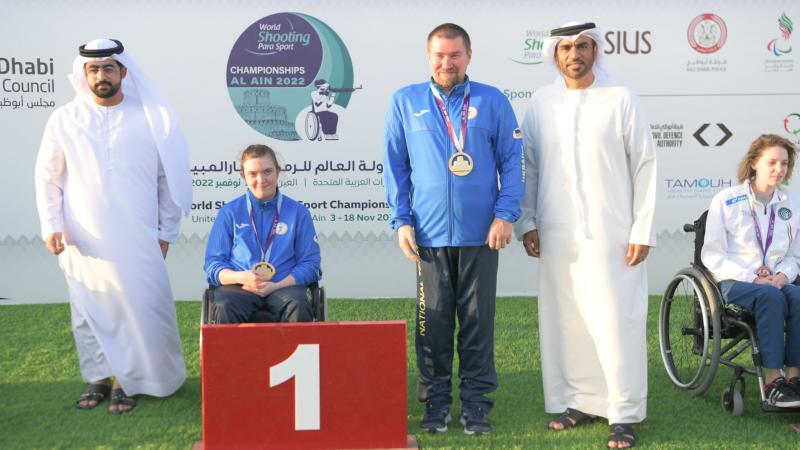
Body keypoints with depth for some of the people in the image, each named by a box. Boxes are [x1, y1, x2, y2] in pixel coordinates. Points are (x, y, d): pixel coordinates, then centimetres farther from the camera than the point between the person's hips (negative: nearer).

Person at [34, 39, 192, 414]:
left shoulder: (150, 117, 0)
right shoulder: (64, 120, 3)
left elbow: (168, 178, 4)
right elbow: (48, 178, 8)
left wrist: (166, 231, 3)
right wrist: (51, 225, -3)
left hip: (136, 239, -1)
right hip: (83, 240, 1)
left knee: (138, 309, 1)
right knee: (89, 310, 8)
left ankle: (128, 380, 15)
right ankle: (98, 378, 22)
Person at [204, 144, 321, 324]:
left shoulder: (298, 212, 11)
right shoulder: (229, 212, 12)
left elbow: (309, 263, 8)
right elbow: (213, 265, 10)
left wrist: (276, 286, -9)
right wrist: (242, 277, -12)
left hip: (283, 285, 0)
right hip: (238, 286, 0)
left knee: (298, 309, -34)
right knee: (225, 308, -34)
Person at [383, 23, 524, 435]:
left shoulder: (493, 102, 5)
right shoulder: (405, 102, 6)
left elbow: (511, 162, 4)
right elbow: (395, 166, 7)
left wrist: (505, 215, -6)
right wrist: (401, 220, 0)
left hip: (481, 234, 0)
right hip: (428, 234, 1)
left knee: (478, 319, 6)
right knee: (433, 321, 6)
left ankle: (476, 403, 17)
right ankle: (436, 402, 19)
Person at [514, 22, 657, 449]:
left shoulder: (621, 100, 0)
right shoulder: (541, 103, 7)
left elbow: (645, 166, -1)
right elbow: (527, 166, 11)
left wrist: (643, 231, -5)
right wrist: (525, 222, 5)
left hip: (611, 236, -3)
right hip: (556, 236, 3)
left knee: (615, 323, -4)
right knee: (565, 322, 8)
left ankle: (623, 414, 7)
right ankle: (580, 402, 22)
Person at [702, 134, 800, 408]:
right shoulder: (726, 201, -1)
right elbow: (713, 256, -5)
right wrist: (752, 278, -15)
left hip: (775, 281, 4)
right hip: (732, 281, -4)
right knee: (771, 297, -34)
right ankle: (772, 380, -33)